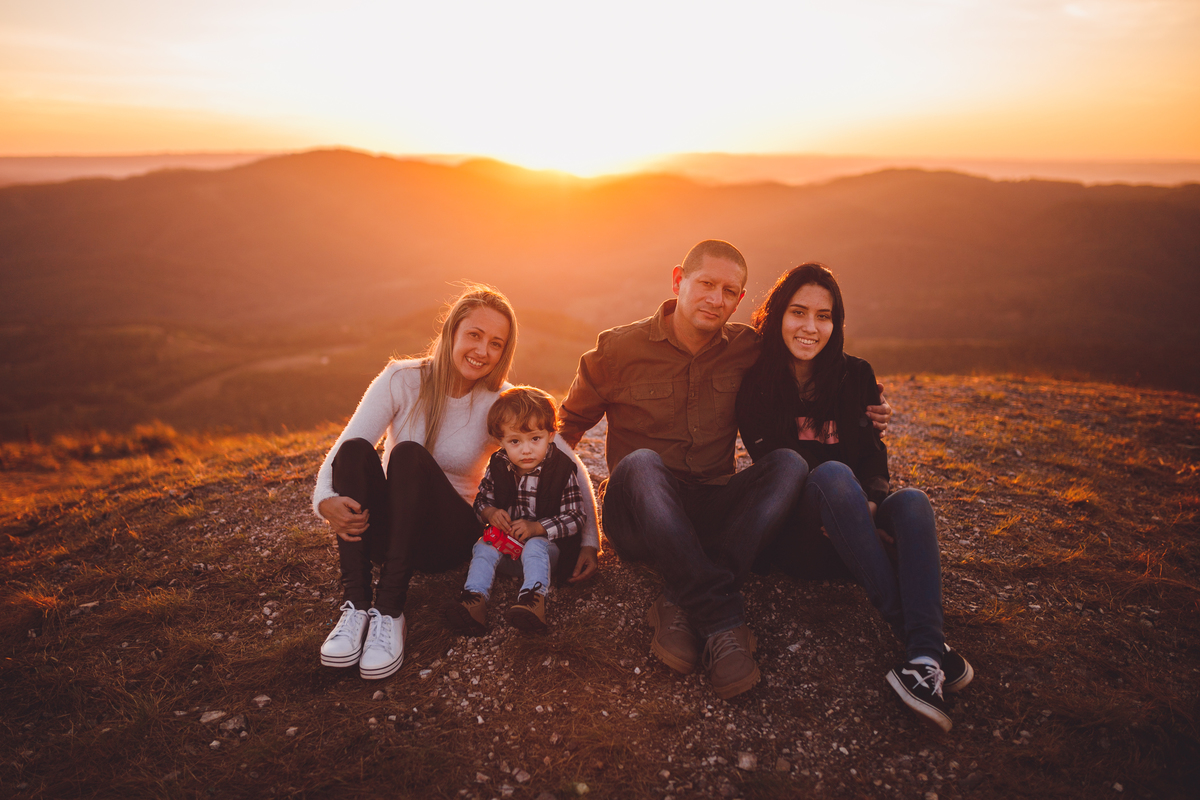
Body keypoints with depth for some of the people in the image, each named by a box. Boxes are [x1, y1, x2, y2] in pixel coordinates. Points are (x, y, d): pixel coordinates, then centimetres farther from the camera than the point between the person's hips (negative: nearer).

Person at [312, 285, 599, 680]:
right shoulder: (401, 380, -6)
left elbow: (569, 465, -3)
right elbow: (340, 451, -13)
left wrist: (589, 541, -11)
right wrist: (327, 500, -34)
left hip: (450, 537, -1)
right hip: (384, 533, 1)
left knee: (409, 454, -30)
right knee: (355, 450, -28)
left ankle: (390, 612, -35)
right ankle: (356, 607, -32)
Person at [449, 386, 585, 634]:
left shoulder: (562, 469, -13)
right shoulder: (497, 465, -2)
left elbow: (575, 518, -12)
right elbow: (481, 499, 11)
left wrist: (536, 528, -23)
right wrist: (490, 513, -14)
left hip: (546, 541, -3)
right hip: (503, 539, 4)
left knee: (535, 548, -34)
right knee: (483, 547, -24)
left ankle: (533, 597, -51)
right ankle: (475, 597, -36)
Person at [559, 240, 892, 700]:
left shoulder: (745, 348, 6)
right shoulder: (620, 349, -1)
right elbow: (569, 425, 9)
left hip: (711, 519, 3)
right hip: (640, 521, -2)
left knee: (789, 464, -23)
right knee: (642, 463, -35)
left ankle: (681, 607, -33)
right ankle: (723, 624, -38)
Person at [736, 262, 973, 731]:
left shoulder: (855, 377, 9)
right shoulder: (756, 385, -1)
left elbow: (875, 459, 3)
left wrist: (869, 503, -21)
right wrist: (835, 513, -25)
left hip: (852, 538, 4)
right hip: (794, 538, -3)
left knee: (912, 502, -29)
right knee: (832, 474, -35)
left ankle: (924, 661, -46)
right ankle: (918, 639, -36)